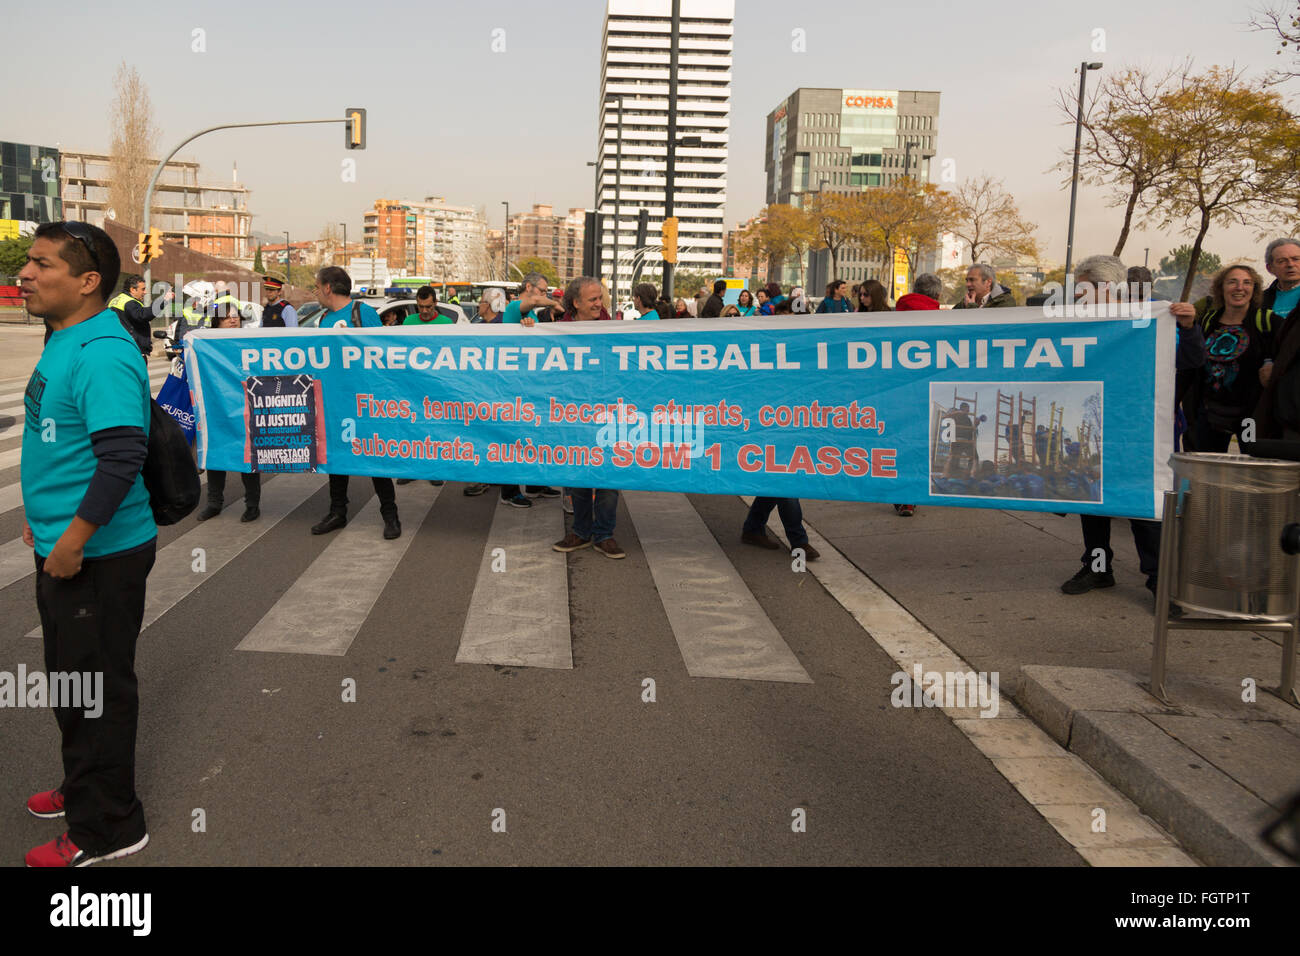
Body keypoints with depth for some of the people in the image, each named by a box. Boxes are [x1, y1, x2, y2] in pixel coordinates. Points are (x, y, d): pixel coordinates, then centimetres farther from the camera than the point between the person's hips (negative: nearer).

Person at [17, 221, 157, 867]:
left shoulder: (102, 355, -23)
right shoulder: (62, 342, 9)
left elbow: (123, 454, -30)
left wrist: (73, 540, -25)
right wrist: (40, 514, 21)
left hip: (98, 556, -10)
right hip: (61, 549, 10)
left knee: (97, 687, 3)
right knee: (70, 677, 23)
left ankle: (104, 828, 19)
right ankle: (83, 787, 42)